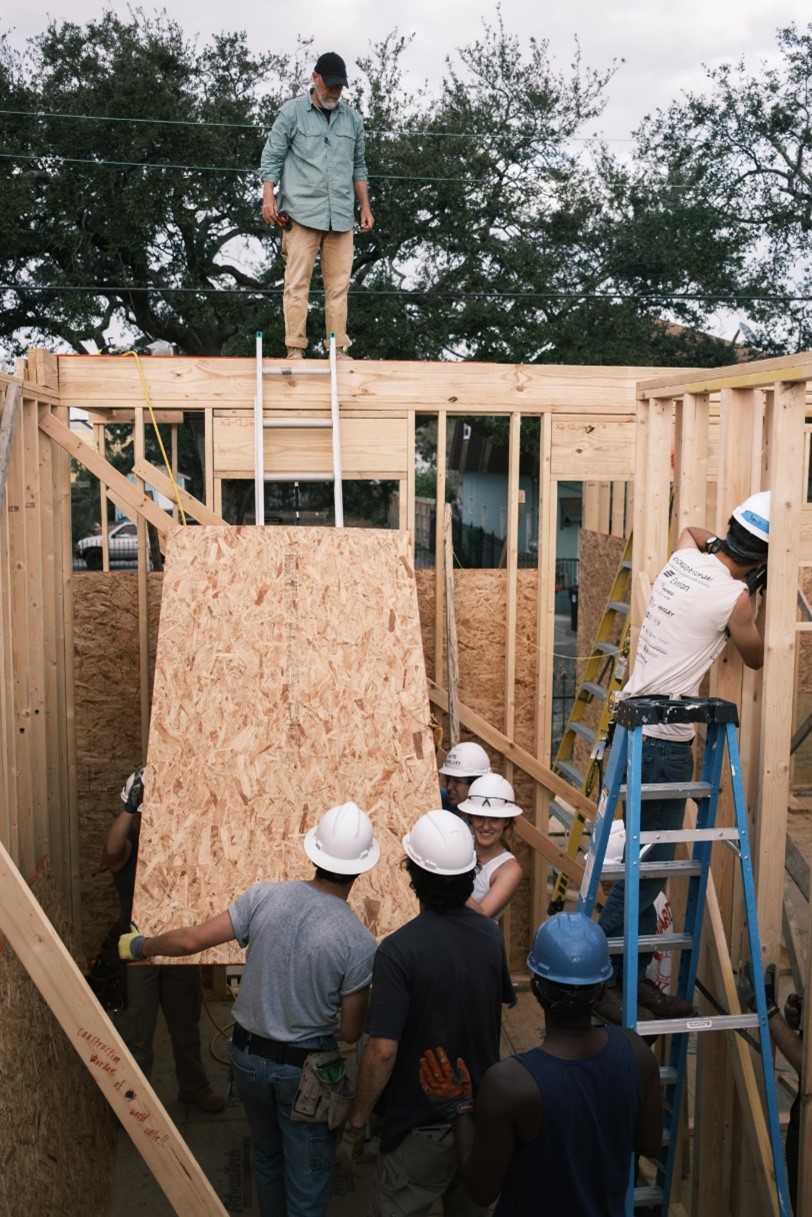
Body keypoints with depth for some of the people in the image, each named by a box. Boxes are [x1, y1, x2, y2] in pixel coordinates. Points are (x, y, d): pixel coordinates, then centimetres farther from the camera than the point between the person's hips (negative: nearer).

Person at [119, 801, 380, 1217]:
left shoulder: (264, 896, -16)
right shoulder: (359, 943, -21)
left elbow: (191, 940, -12)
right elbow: (350, 1032, -13)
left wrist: (139, 945, 6)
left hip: (248, 1055, 4)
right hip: (304, 1069, -4)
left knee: (267, 1156, 28)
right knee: (306, 1180, 16)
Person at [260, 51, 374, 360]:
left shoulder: (353, 119, 15)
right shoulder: (292, 112, 4)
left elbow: (358, 167, 22)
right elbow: (272, 157, 3)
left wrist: (365, 207, 16)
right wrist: (268, 196, -9)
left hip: (341, 217, 4)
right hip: (302, 214, -3)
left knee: (339, 285, 1)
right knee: (297, 282, -6)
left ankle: (339, 348, 4)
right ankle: (295, 348, -5)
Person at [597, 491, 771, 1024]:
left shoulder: (683, 559, 7)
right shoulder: (734, 597, -14)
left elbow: (691, 530, 34)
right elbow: (757, 656, 6)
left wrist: (725, 544, 25)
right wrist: (762, 595, 14)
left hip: (638, 723, 9)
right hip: (665, 740, -9)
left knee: (649, 859, 14)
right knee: (649, 864, -2)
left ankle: (636, 976, 22)